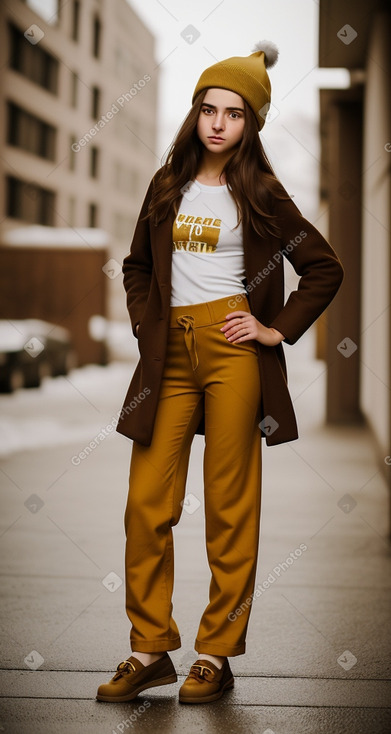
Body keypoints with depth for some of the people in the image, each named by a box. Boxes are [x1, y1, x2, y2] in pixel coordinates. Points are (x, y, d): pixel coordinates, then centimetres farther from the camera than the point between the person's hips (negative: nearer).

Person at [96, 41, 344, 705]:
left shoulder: (260, 194, 4)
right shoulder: (168, 186, 14)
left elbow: (324, 268, 5)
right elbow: (137, 265, 24)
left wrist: (279, 329, -2)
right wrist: (145, 325, 10)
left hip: (232, 351, -3)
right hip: (169, 354, 4)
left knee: (229, 506, -1)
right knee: (146, 504, -1)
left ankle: (217, 654, 8)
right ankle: (150, 651, 10)